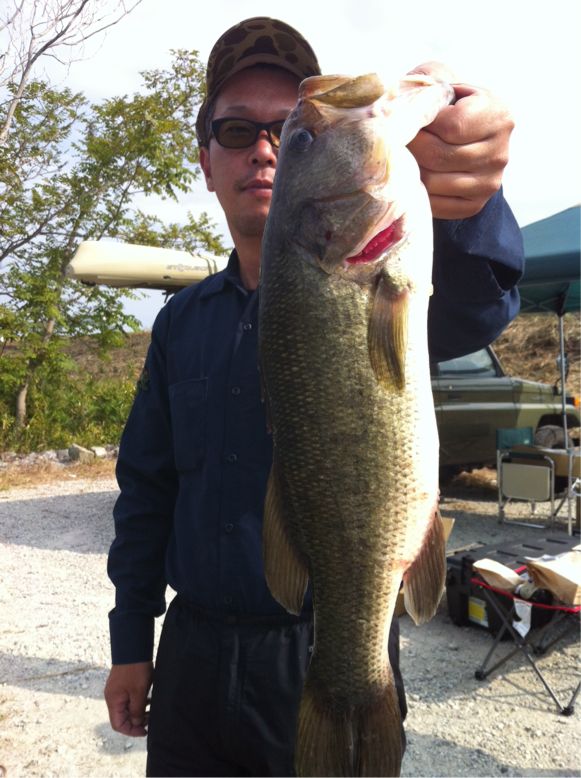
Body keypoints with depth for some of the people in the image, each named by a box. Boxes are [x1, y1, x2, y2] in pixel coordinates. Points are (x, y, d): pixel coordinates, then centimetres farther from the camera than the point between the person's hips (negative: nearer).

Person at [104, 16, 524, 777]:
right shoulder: (182, 320, 3)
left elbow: (465, 310, -32)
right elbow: (146, 487, 6)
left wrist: (465, 208, -54)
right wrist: (131, 641, 6)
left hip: (338, 658, -3)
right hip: (195, 654, 4)